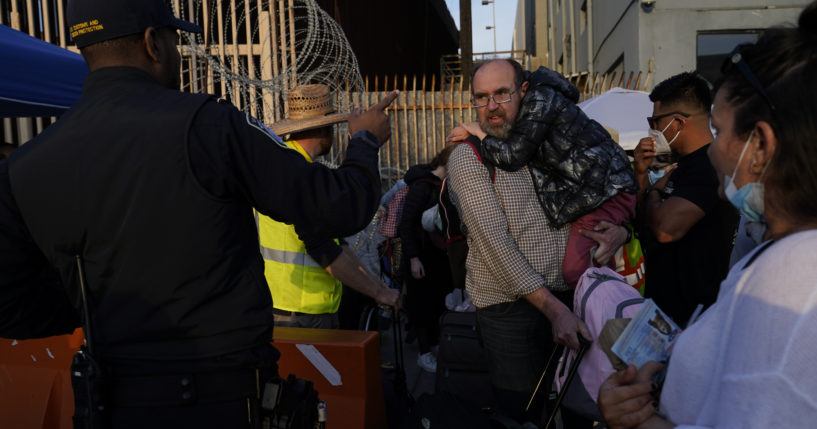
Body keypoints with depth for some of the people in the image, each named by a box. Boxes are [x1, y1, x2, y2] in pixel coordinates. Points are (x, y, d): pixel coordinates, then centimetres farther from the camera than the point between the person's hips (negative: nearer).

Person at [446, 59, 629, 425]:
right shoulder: (468, 156, -4)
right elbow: (495, 243, -14)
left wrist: (620, 230, -5)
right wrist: (553, 308, -20)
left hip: (569, 298, 4)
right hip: (511, 308, -4)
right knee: (521, 413, 1)